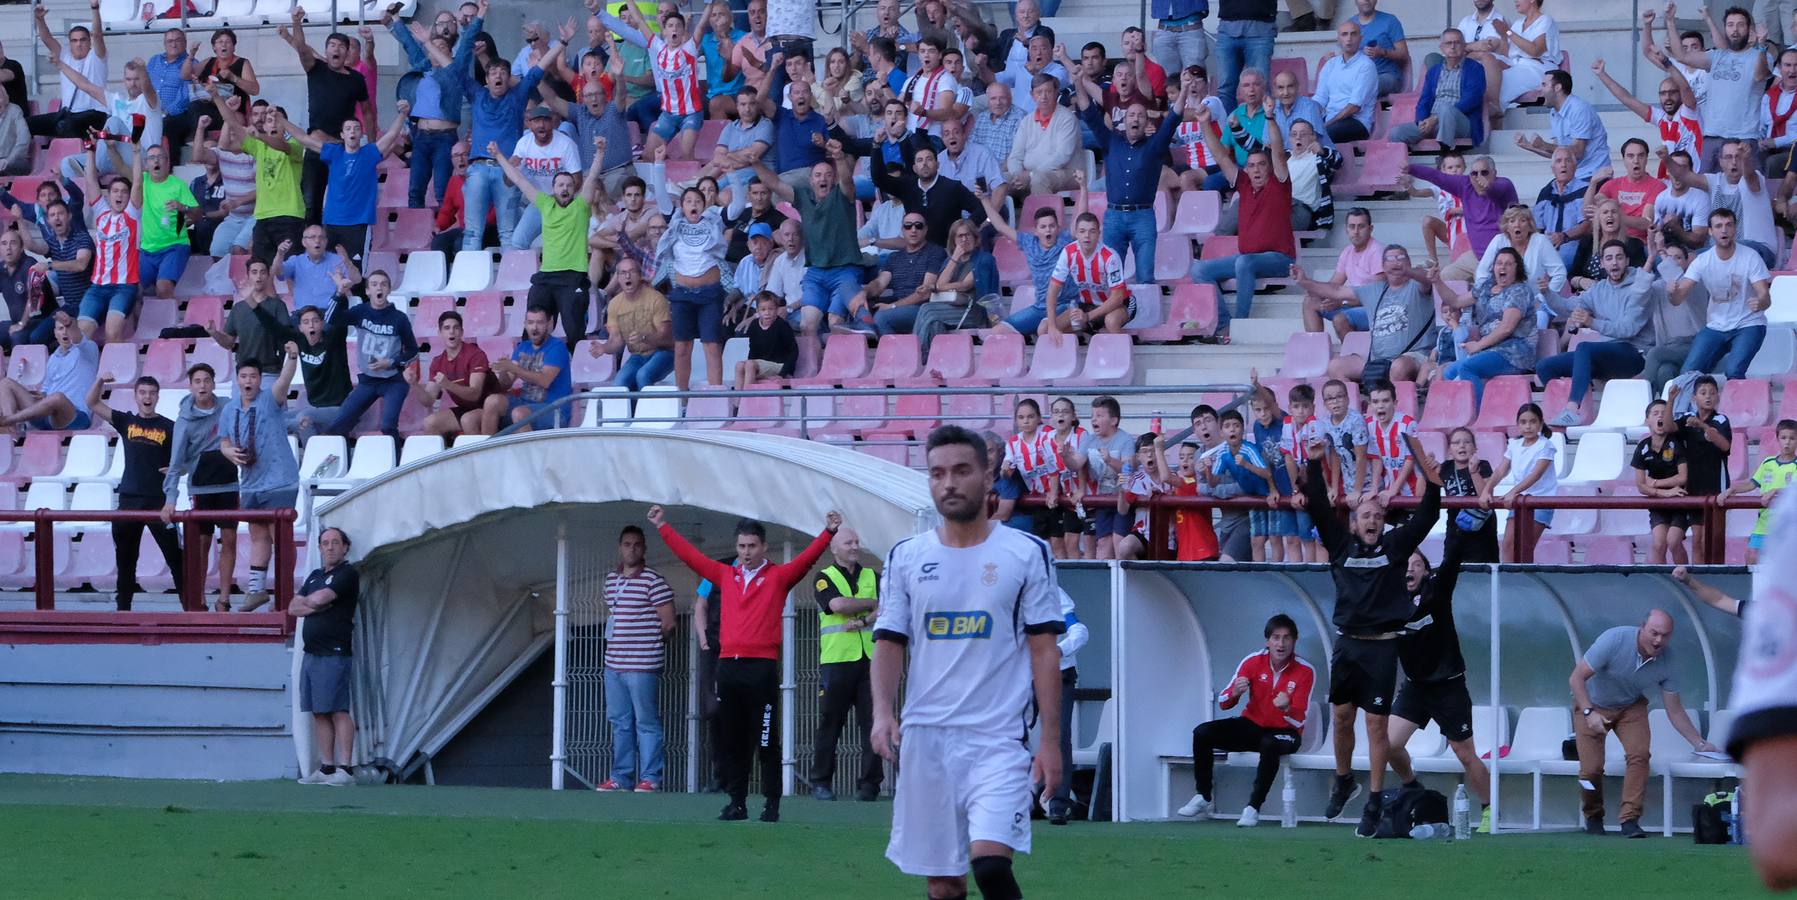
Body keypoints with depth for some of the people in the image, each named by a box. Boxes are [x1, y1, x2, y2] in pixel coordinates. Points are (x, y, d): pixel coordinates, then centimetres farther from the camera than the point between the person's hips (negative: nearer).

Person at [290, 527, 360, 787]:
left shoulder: (348, 573, -2)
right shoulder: (315, 576, 22)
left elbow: (321, 598, -14)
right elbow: (293, 608, 14)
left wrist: (307, 601, 7)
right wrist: (317, 606, -3)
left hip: (335, 654, -8)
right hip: (311, 654, 8)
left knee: (338, 711, -12)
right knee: (319, 714, 6)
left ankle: (345, 769, -15)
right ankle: (326, 768, 9)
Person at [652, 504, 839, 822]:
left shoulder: (778, 576, 5)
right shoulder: (726, 575, 16)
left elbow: (806, 558, -7)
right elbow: (690, 555, 21)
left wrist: (828, 532, -20)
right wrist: (663, 527, 24)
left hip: (762, 666, -4)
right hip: (728, 663, 4)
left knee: (766, 741, -3)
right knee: (732, 740, 7)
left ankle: (772, 804, 1)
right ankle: (737, 802, 12)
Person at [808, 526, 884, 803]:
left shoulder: (873, 577, 18)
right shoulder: (825, 578, 8)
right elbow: (837, 604, -11)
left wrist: (864, 620, -11)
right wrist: (872, 604, 0)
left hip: (870, 658, 3)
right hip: (837, 659, -3)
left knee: (871, 722, -3)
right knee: (830, 722, -1)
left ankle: (869, 783, -1)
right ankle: (821, 782, 7)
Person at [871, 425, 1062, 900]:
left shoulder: (1026, 554, 1)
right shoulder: (906, 557, 8)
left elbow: (1045, 649, 1)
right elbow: (889, 642, 9)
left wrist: (1050, 739, -4)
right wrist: (882, 711, -9)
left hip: (997, 738, -3)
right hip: (925, 736, 3)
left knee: (990, 860, -22)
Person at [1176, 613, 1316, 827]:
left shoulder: (1305, 671, -15)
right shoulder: (1253, 661, -8)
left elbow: (1299, 721, -16)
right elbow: (1223, 702, -4)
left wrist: (1286, 708, -39)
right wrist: (1234, 693, -28)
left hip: (1284, 732, -4)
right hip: (1252, 725, 4)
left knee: (1270, 745, -40)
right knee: (1202, 734, -16)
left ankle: (1253, 807, -32)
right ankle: (1203, 798, -2)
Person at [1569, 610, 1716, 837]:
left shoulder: (1668, 660, -19)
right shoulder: (1614, 640, -30)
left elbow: (1674, 710, -7)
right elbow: (1576, 678, -23)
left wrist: (1699, 743, -12)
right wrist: (1589, 713, -35)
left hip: (1631, 706, 3)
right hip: (1593, 704, -3)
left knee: (1639, 754, -23)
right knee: (1592, 767, -13)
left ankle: (1629, 819, -18)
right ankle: (1593, 818, 14)